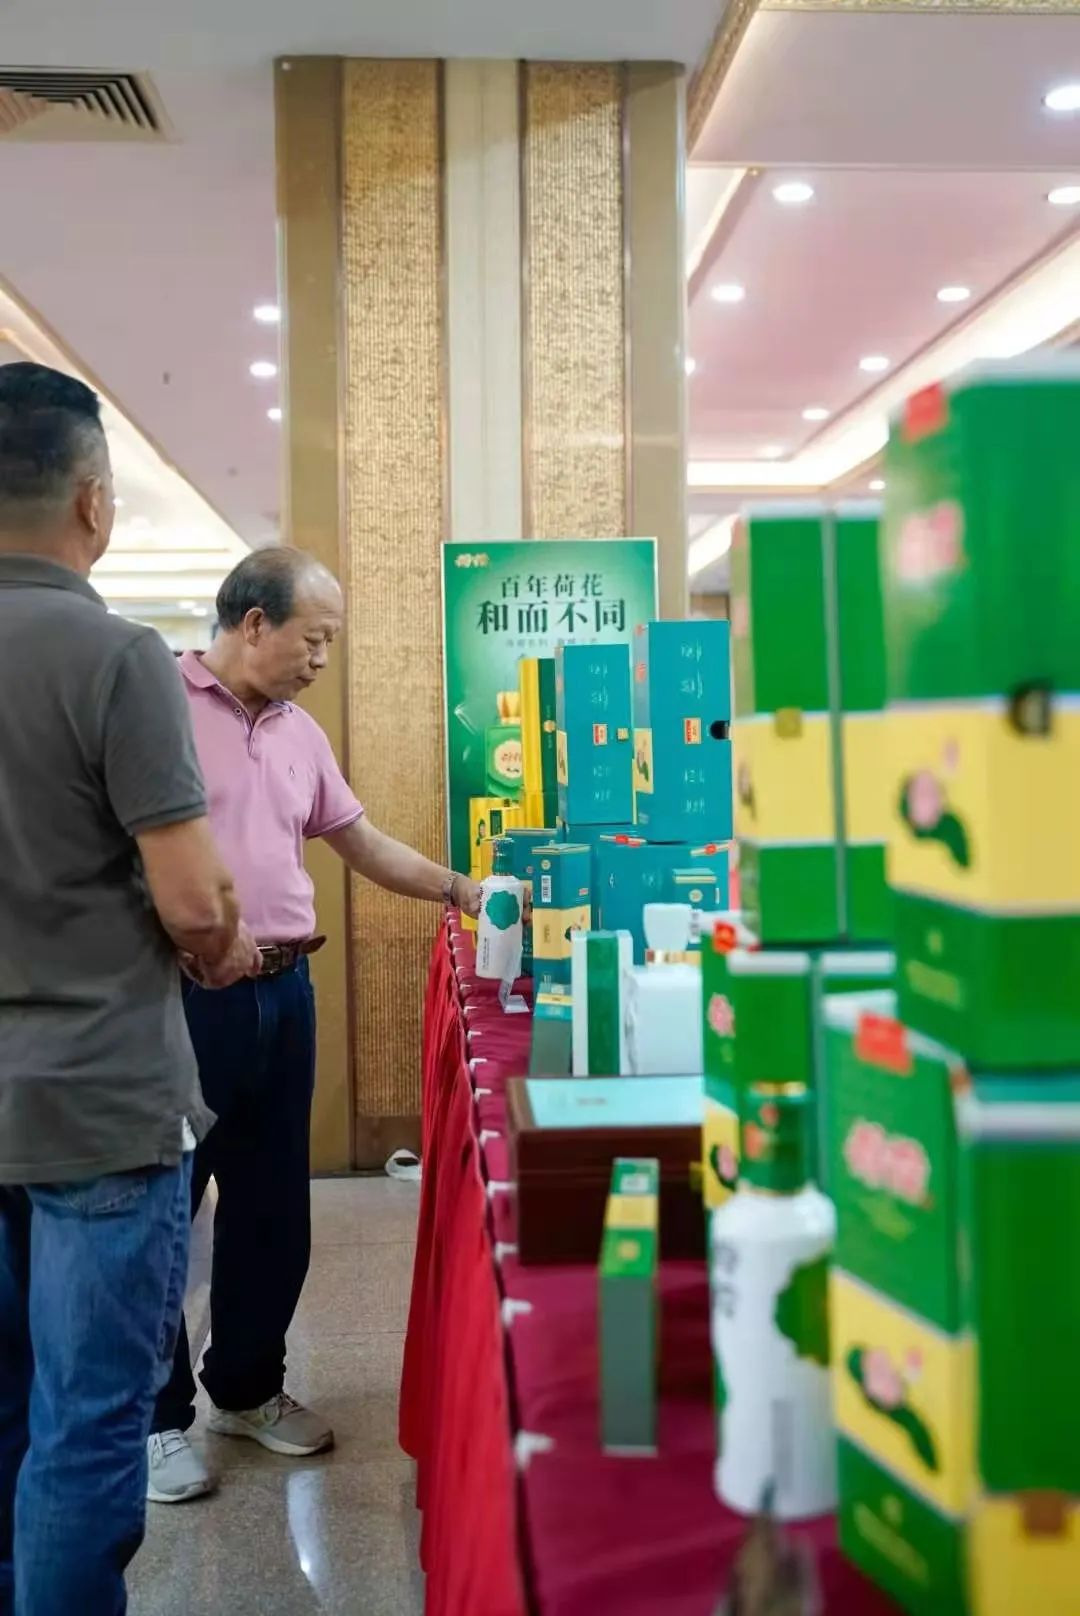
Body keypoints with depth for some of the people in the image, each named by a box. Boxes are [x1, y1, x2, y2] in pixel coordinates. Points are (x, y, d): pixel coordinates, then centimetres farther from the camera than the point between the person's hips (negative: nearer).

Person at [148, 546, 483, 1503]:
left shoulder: (301, 735, 14)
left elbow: (363, 843, 20)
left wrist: (460, 891, 11)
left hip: (284, 992, 7)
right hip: (184, 995, -7)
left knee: (273, 1207, 15)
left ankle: (246, 1388, 33)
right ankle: (159, 1416, 21)